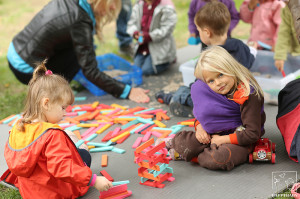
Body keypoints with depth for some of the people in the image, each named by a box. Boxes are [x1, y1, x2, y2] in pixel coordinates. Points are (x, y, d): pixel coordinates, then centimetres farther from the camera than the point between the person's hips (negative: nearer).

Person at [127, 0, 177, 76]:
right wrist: (135, 33, -16)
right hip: (142, 47, 7)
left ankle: (168, 60, 11)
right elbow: (132, 23, 8)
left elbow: (166, 30, -21)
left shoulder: (166, 7, -16)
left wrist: (148, 37, -27)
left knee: (147, 70, -17)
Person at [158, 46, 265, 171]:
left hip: (240, 140, -5)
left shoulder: (248, 96, -24)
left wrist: (222, 139, -20)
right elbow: (202, 111, 16)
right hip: (216, 133, 5)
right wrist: (199, 126, -6)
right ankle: (175, 143, 12)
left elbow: (252, 134, -24)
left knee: (219, 159, -35)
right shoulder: (211, 91, -3)